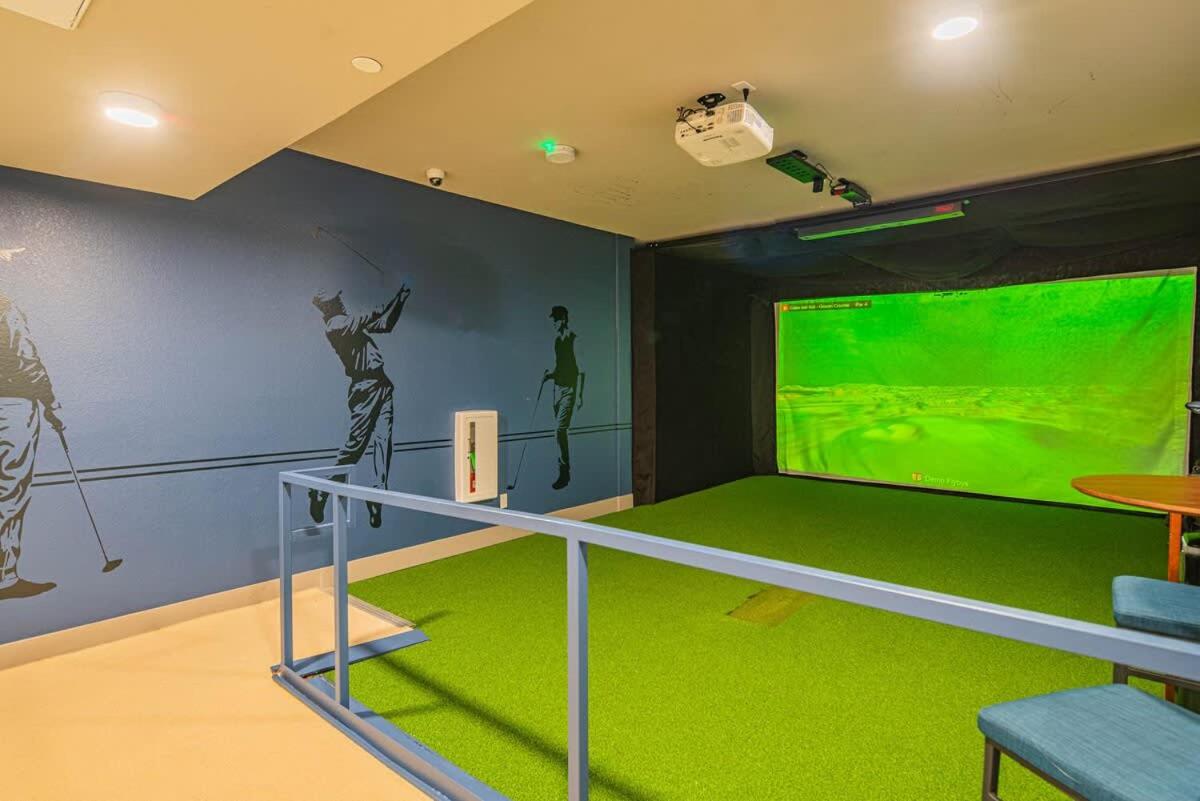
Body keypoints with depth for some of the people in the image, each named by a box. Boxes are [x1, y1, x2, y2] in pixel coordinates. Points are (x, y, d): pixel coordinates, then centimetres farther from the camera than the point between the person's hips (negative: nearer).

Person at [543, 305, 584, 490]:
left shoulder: (573, 339, -11)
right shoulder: (557, 339, 14)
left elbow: (580, 369, -14)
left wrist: (579, 395, -17)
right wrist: (549, 375, 6)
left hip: (569, 390, -8)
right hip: (558, 387, 8)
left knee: (559, 430, -15)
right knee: (559, 431, 11)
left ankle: (564, 473, -6)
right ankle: (565, 471, 23)